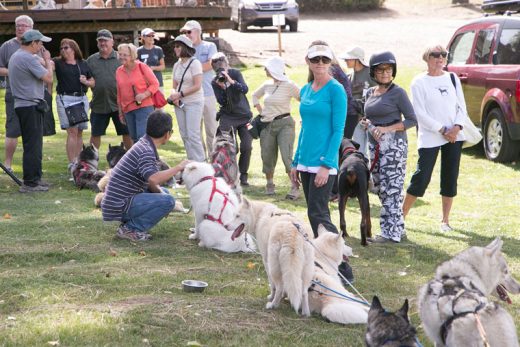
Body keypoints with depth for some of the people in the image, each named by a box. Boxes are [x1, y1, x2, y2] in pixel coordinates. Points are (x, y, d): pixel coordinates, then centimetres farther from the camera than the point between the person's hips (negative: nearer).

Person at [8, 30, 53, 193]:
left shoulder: (15, 56, 15)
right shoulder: (29, 58, -17)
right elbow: (48, 78, -17)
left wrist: (46, 64, 14)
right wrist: (48, 61, -3)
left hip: (21, 104, 10)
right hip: (31, 106, -10)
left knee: (31, 144, 17)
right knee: (33, 145, -7)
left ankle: (34, 178, 23)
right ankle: (30, 183, -6)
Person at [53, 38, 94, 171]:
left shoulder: (83, 64, 11)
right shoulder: (58, 63, 3)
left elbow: (93, 83, 17)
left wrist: (86, 82, -3)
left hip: (82, 99, 4)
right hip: (65, 99, -4)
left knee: (79, 132, 7)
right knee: (72, 131, -11)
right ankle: (72, 164, -10)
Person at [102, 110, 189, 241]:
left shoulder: (144, 145, 10)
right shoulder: (146, 151, -20)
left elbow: (150, 180, 15)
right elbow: (153, 179, -36)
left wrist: (161, 192, -2)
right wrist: (178, 167, -24)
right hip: (118, 207, -10)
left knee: (164, 192, 23)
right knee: (168, 201, -19)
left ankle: (129, 223, 11)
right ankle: (130, 229, -10)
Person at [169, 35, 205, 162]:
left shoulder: (194, 63, -9)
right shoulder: (177, 65, 11)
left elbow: (197, 86, -15)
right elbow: (175, 86, 13)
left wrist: (180, 94, -16)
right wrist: (174, 95, -9)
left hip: (194, 103, -7)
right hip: (179, 104, 7)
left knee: (192, 135, -10)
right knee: (184, 135, 7)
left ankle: (199, 162, -3)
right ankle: (191, 161, 15)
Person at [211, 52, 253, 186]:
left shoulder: (235, 73, -3)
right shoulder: (215, 82, -4)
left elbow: (245, 89, -17)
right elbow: (221, 102, -11)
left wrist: (231, 81, -29)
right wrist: (222, 87, -27)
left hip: (244, 116, 1)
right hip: (228, 117, -1)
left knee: (246, 147, -7)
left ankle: (243, 176, 9)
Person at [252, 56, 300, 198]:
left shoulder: (289, 85, -10)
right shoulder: (267, 85, 8)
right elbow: (255, 95, 27)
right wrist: (260, 110, 15)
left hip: (284, 124, -6)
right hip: (268, 125, 6)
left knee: (287, 157, -15)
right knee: (267, 157, 9)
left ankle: (295, 188, -12)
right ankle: (269, 184, 27)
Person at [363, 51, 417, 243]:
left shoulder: (397, 92, -6)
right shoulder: (370, 92, 13)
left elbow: (412, 120, -8)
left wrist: (387, 129, -17)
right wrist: (369, 125, -1)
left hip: (394, 144, -7)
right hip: (375, 145, 8)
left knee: (391, 189, -10)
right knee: (380, 189, 9)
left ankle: (392, 232, -6)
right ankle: (398, 229, 17)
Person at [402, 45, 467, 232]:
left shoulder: (452, 78, 9)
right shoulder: (419, 82, -4)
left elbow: (462, 106, 9)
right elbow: (420, 113, -9)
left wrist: (457, 127, -8)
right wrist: (443, 130, -13)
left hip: (454, 136, 4)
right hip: (430, 137, -4)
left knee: (450, 178, 6)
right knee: (421, 177, -7)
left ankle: (445, 220, 15)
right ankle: (402, 215, 5)